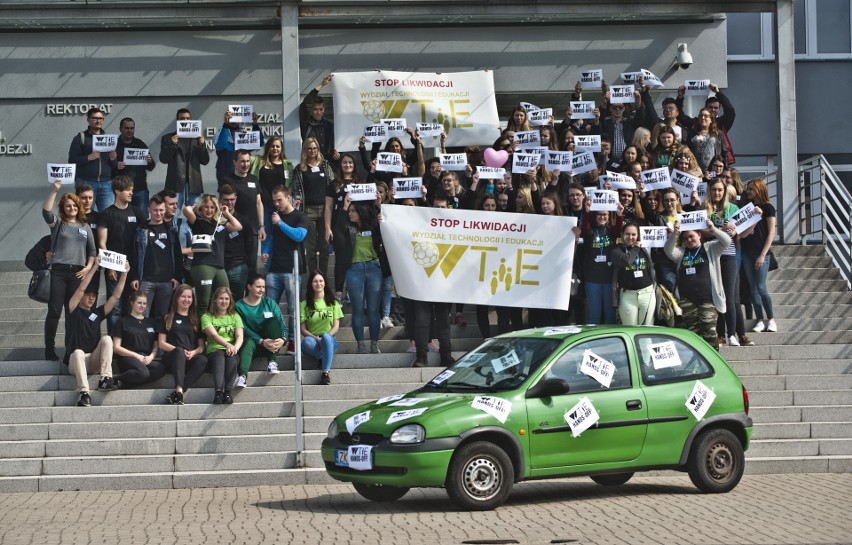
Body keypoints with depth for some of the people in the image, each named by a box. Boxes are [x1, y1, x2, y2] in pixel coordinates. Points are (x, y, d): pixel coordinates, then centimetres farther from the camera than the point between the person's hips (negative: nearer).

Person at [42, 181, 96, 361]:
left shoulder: (85, 227, 15)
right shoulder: (58, 223, 7)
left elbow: (92, 250, 16)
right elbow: (46, 211, -13)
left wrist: (89, 267, 0)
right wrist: (54, 190, -20)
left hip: (77, 272, 3)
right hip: (58, 271, -2)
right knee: (54, 310, -6)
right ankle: (49, 349, -3)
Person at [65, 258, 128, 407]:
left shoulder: (97, 313, 17)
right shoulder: (74, 311, 6)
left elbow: (116, 296, 12)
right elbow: (81, 289, -7)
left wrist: (124, 274, 4)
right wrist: (94, 267, -10)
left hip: (94, 361, 4)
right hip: (75, 360, -4)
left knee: (106, 338, -20)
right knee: (78, 352, -37)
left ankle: (105, 378, -33)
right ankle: (84, 393, -54)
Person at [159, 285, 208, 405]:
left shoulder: (195, 320, 22)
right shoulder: (167, 318, 15)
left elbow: (201, 346, 15)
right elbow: (162, 343, 5)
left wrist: (193, 352, -8)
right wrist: (180, 351, -11)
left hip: (191, 359, 2)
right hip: (171, 357, -2)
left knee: (203, 359, -33)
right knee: (179, 351, -37)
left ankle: (177, 394, -46)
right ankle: (179, 390, -55)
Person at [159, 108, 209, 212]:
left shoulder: (197, 138, 15)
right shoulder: (168, 138, 10)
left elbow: (205, 161, 10)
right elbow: (163, 159, 0)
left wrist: (202, 145, -7)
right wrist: (173, 144, -14)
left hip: (194, 184, 2)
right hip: (175, 184, -2)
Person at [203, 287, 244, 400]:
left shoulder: (235, 316, 18)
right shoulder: (207, 317, 10)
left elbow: (240, 336, 2)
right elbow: (213, 335, -8)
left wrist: (235, 347, -23)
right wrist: (227, 345, -29)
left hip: (232, 351, 2)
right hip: (214, 350, -1)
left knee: (231, 356, -34)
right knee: (219, 356, -37)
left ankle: (227, 391, -47)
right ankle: (218, 391, -53)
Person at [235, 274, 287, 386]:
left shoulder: (269, 303, 7)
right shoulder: (240, 306, -1)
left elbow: (282, 324, -3)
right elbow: (244, 330, -12)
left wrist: (283, 339, -26)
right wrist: (262, 342, -28)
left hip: (271, 345, 2)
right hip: (254, 343, -2)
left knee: (272, 320, -23)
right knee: (248, 342, -36)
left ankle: (272, 362, -24)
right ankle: (242, 375, -59)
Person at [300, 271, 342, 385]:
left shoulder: (333, 303, 12)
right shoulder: (305, 304, 8)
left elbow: (336, 326, 4)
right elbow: (303, 329, 1)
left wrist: (324, 337, -16)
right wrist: (316, 338, -17)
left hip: (330, 339, 0)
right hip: (312, 339, 0)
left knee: (326, 337, -38)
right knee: (307, 341, -38)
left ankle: (326, 372, -44)